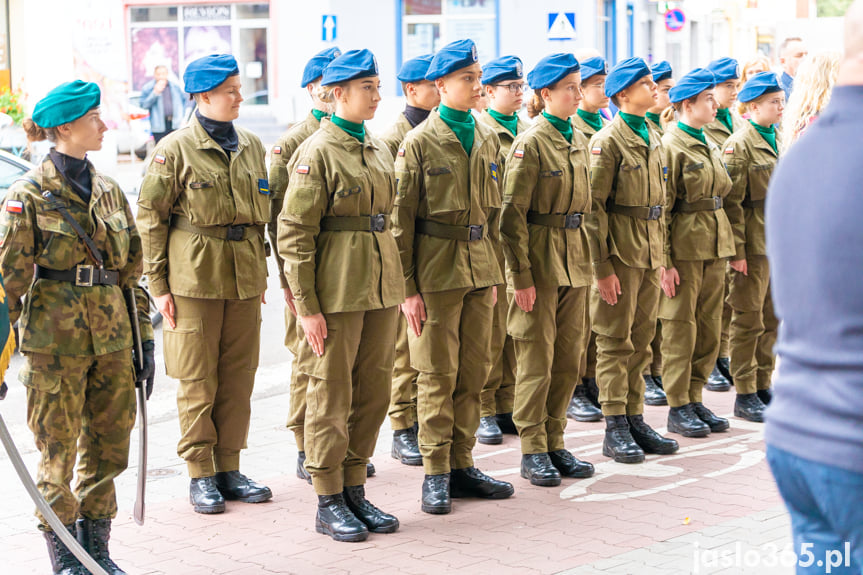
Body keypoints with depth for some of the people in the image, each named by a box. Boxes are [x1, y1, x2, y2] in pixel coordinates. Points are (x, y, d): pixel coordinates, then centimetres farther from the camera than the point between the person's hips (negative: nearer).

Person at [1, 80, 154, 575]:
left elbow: (132, 271, 14)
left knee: (109, 445, 9)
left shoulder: (110, 191, 10)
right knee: (58, 449, 3)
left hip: (111, 339, 5)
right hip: (55, 342, -5)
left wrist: (144, 340, 10)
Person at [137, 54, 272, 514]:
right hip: (194, 278, -5)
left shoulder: (251, 146, 11)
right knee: (198, 381, 0)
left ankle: (229, 468, 17)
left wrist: (261, 273, 16)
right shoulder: (175, 149, -6)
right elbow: (150, 217, -4)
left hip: (244, 280, 5)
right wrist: (158, 285, -7)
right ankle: (201, 475, 10)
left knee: (238, 377, 7)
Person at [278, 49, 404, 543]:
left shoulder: (379, 149, 12)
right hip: (338, 291, -7)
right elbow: (294, 234, -12)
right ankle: (329, 501, 11)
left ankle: (355, 489, 21)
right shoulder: (316, 153, -10)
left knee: (374, 391, 10)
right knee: (332, 394, 1)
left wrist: (397, 289, 16)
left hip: (381, 288, 7)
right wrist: (307, 306, -15)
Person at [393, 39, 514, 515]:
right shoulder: (419, 143, -6)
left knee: (474, 371, 8)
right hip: (436, 271, -5)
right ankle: (436, 473, 8)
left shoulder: (488, 140, 11)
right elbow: (401, 219, -7)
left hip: (479, 271, 6)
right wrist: (407, 287, -11)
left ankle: (462, 465, 18)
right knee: (438, 374, 0)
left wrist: (494, 273, 15)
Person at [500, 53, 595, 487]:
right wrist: (521, 275, -17)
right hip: (541, 259, -7)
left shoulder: (578, 140, 11)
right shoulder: (531, 143, -11)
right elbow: (513, 212, -14)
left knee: (569, 358, 9)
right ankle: (533, 451, 8)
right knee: (536, 360, -1)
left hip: (574, 261, 7)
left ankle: (555, 442, 19)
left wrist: (584, 261, 16)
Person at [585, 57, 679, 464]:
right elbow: (594, 206, -15)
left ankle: (635, 419, 19)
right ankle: (615, 431, 4)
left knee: (641, 339, 11)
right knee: (616, 342, -1)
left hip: (649, 253, 7)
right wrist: (603, 267, -17)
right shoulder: (608, 140, -11)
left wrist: (661, 254, 17)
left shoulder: (653, 138, 13)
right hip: (621, 251, -7)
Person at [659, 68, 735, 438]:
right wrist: (664, 262, -18)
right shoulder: (670, 147, -10)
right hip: (684, 248, -8)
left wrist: (727, 249, 16)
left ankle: (695, 397, 20)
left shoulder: (710, 147, 14)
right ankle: (678, 408, 6)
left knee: (709, 329, 10)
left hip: (715, 248, 8)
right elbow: (660, 209, -14)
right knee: (681, 329, -1)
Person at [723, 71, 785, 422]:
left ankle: (763, 387, 21)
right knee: (749, 321, 0)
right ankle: (745, 396, 7)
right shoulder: (740, 145, -11)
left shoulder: (780, 141, 13)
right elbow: (732, 202, -14)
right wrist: (737, 250, -18)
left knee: (771, 320, 11)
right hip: (754, 245, -7)